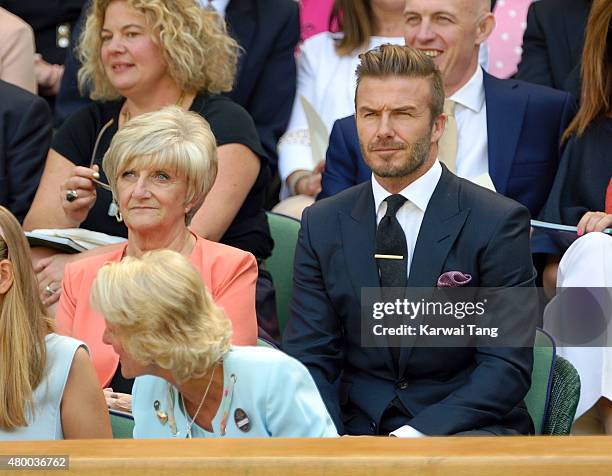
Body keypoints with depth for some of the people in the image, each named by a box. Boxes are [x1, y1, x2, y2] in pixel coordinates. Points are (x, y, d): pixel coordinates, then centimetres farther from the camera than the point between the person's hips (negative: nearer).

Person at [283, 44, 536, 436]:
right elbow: (309, 358, 5)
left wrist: (418, 434, -21)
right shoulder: (322, 225, 9)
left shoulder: (499, 222, -3)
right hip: (359, 428, 3)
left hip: (468, 431, -3)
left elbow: (508, 366, -9)